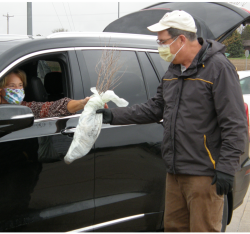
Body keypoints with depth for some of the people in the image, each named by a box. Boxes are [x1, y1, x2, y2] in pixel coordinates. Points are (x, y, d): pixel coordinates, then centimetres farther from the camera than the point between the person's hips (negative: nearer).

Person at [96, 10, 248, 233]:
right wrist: (114, 116, 13)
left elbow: (235, 124, -15)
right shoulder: (173, 70, 14)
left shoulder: (218, 67, -12)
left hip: (203, 174, -8)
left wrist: (227, 167, -20)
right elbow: (154, 108, 20)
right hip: (175, 172, 8)